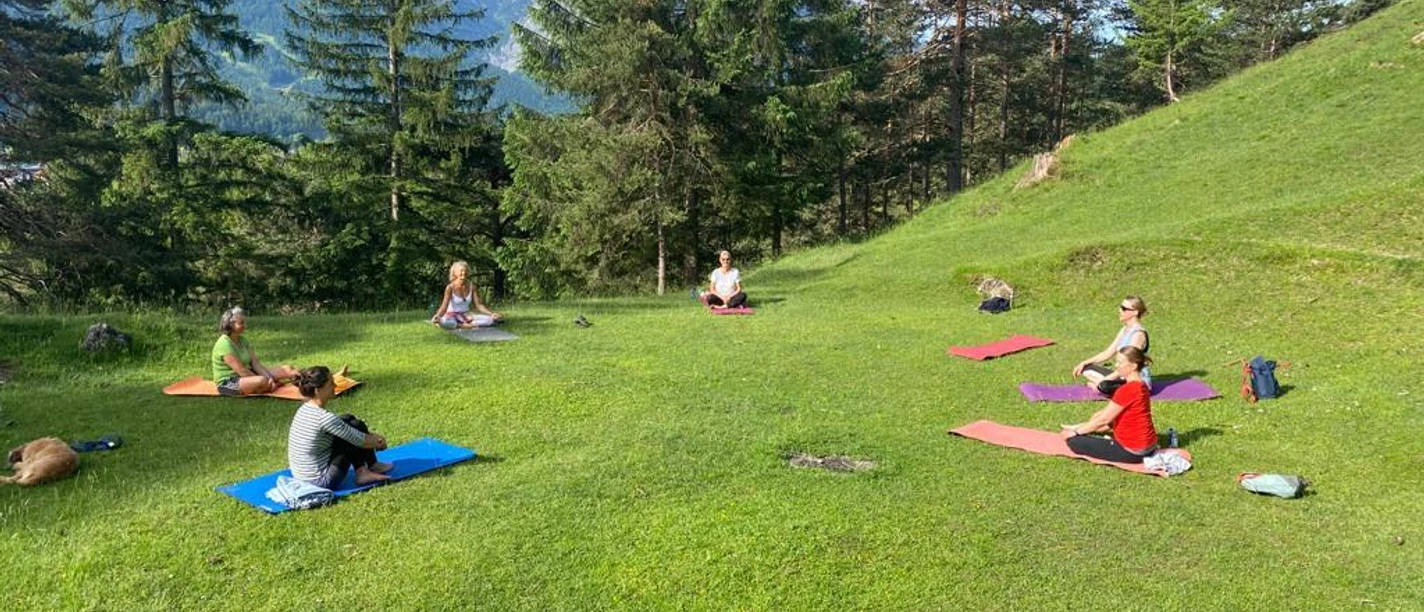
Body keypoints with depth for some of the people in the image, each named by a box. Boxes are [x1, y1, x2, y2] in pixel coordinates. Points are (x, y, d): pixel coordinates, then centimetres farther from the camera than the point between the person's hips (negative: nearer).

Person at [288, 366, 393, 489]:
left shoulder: (305, 409, 3)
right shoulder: (324, 418, -24)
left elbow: (337, 424, 17)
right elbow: (360, 440, -15)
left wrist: (372, 435, 14)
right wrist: (378, 443, 7)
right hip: (322, 482, -9)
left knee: (348, 421, 11)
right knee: (356, 426, -2)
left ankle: (362, 473, 13)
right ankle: (373, 467, 19)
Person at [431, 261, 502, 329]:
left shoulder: (471, 286, -2)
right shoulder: (450, 287, -14)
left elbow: (479, 305, -2)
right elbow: (444, 306, -22)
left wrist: (491, 314, -16)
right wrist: (437, 316, -42)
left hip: (466, 315, 4)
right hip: (452, 315, -4)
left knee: (490, 319, -18)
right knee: (443, 322, -42)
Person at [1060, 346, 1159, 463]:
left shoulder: (1128, 390, -23)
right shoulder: (1140, 386, 8)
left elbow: (1103, 420, -17)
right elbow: (1108, 415, 10)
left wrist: (1076, 432, -5)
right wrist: (1077, 427, 8)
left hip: (1132, 452, -9)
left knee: (1074, 441, -5)